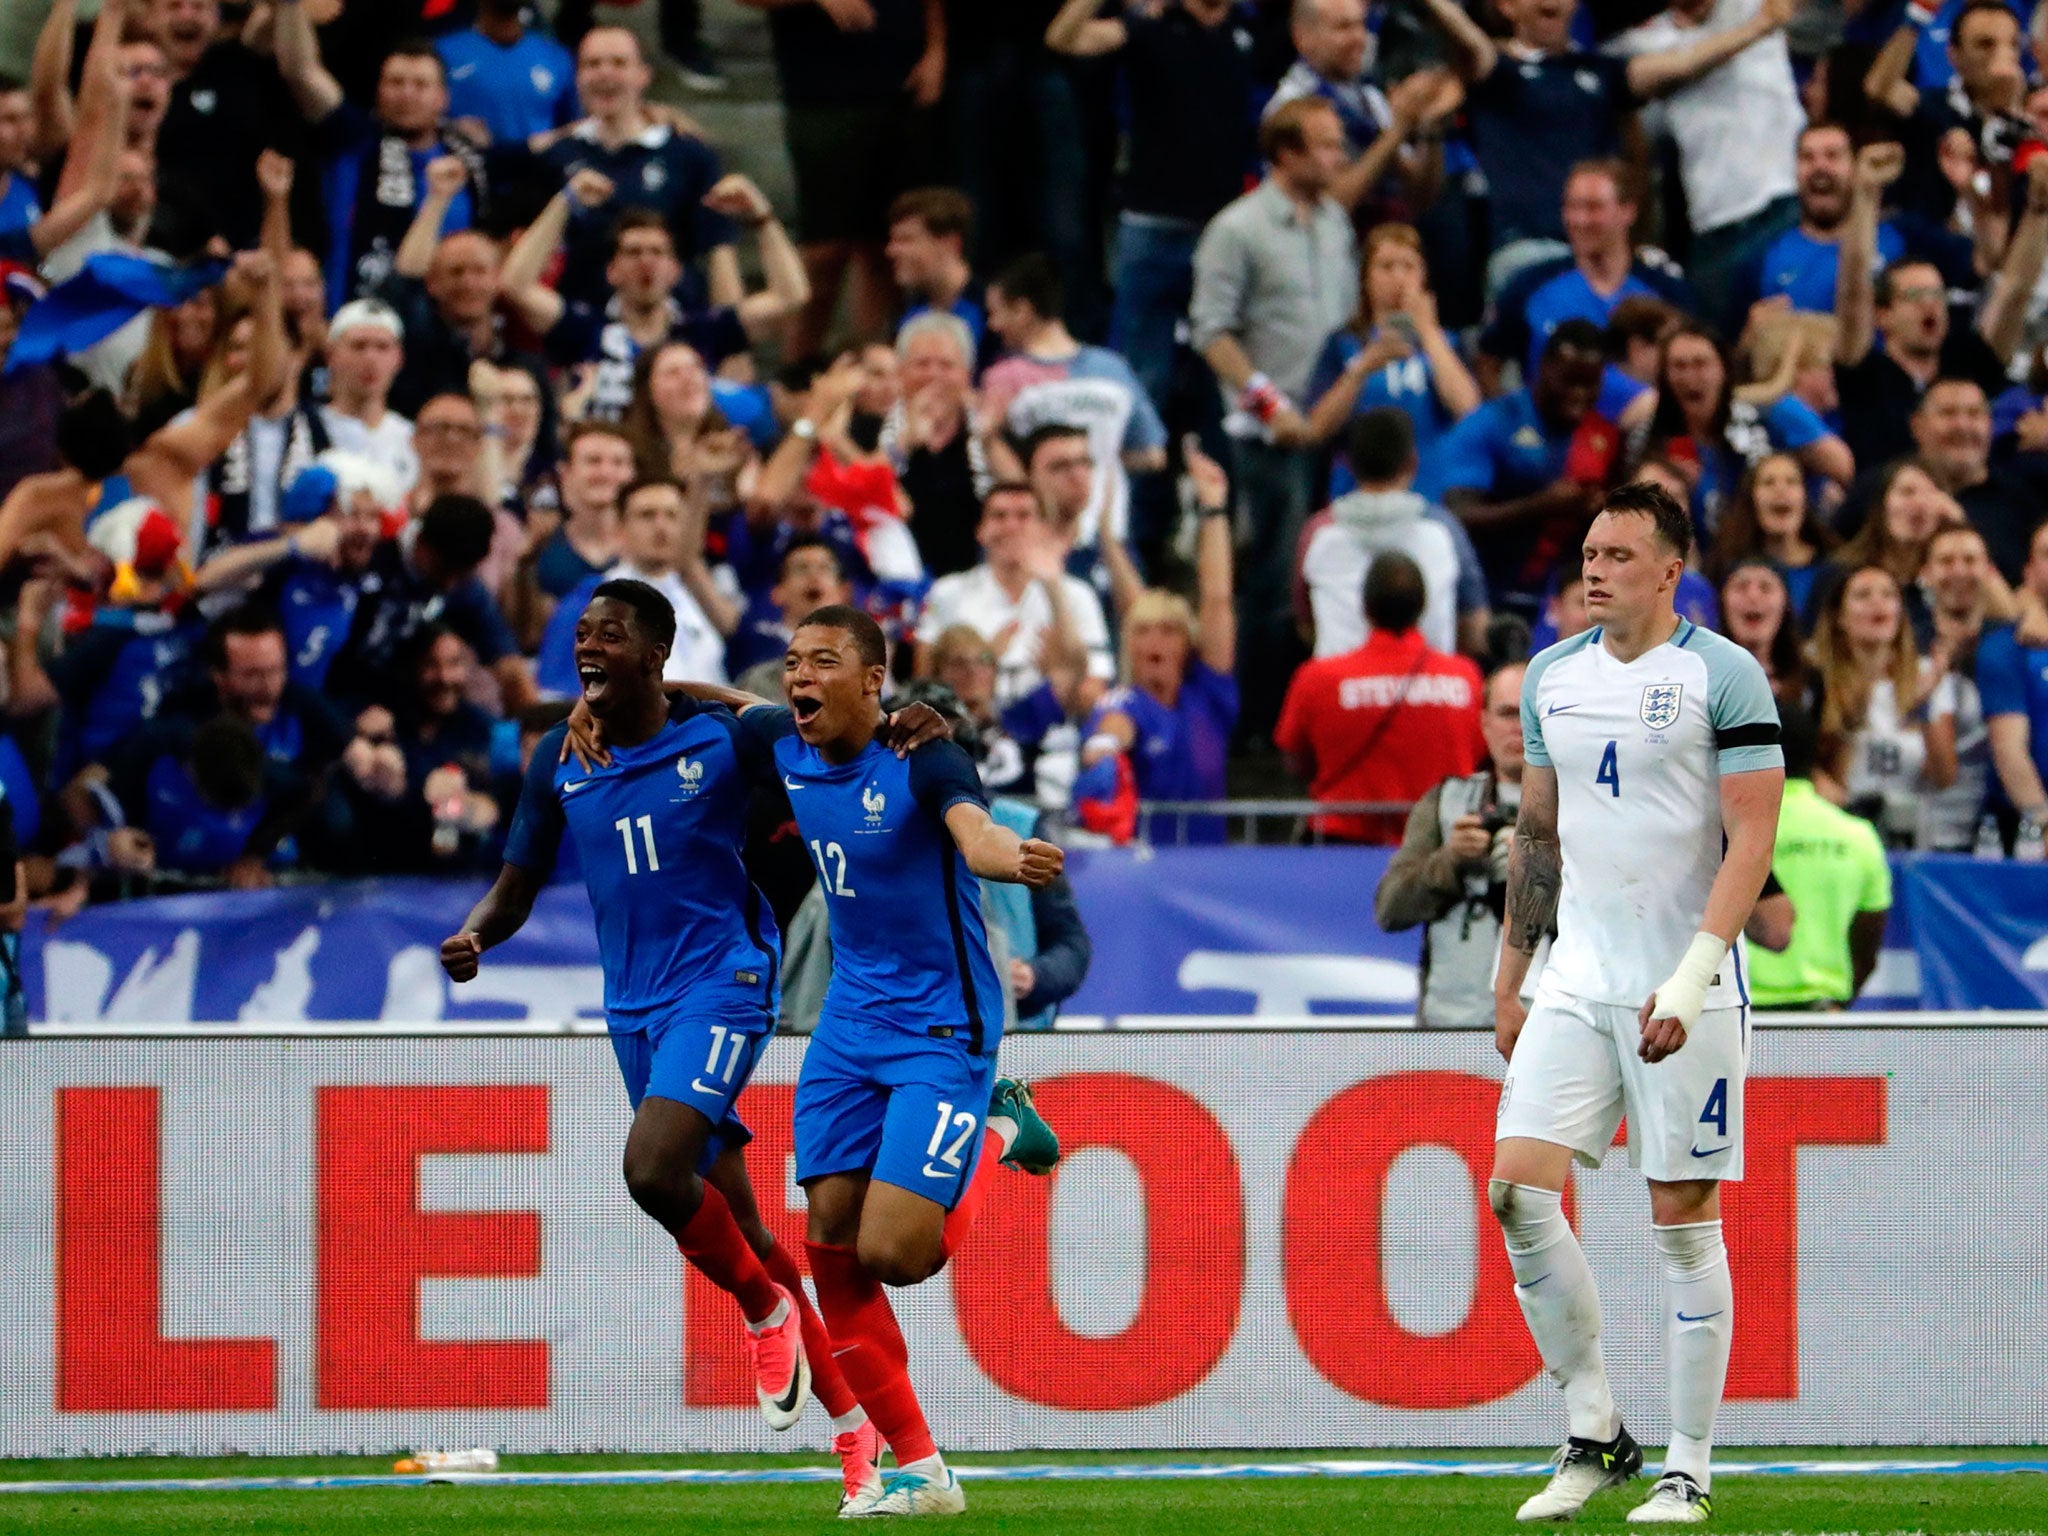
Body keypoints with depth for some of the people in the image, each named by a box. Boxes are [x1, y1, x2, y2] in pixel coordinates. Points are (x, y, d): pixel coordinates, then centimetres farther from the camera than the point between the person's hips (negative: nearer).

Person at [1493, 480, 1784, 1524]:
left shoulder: (1722, 675, -7)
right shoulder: (1553, 677, 11)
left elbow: (1752, 838, -11)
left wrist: (1691, 978, -20)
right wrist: (1509, 980, 19)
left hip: (1686, 982, -5)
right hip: (1578, 978, 5)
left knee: (1683, 1222, -2)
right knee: (1515, 1186, -8)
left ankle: (1688, 1471, 5)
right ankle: (1593, 1432, 4)